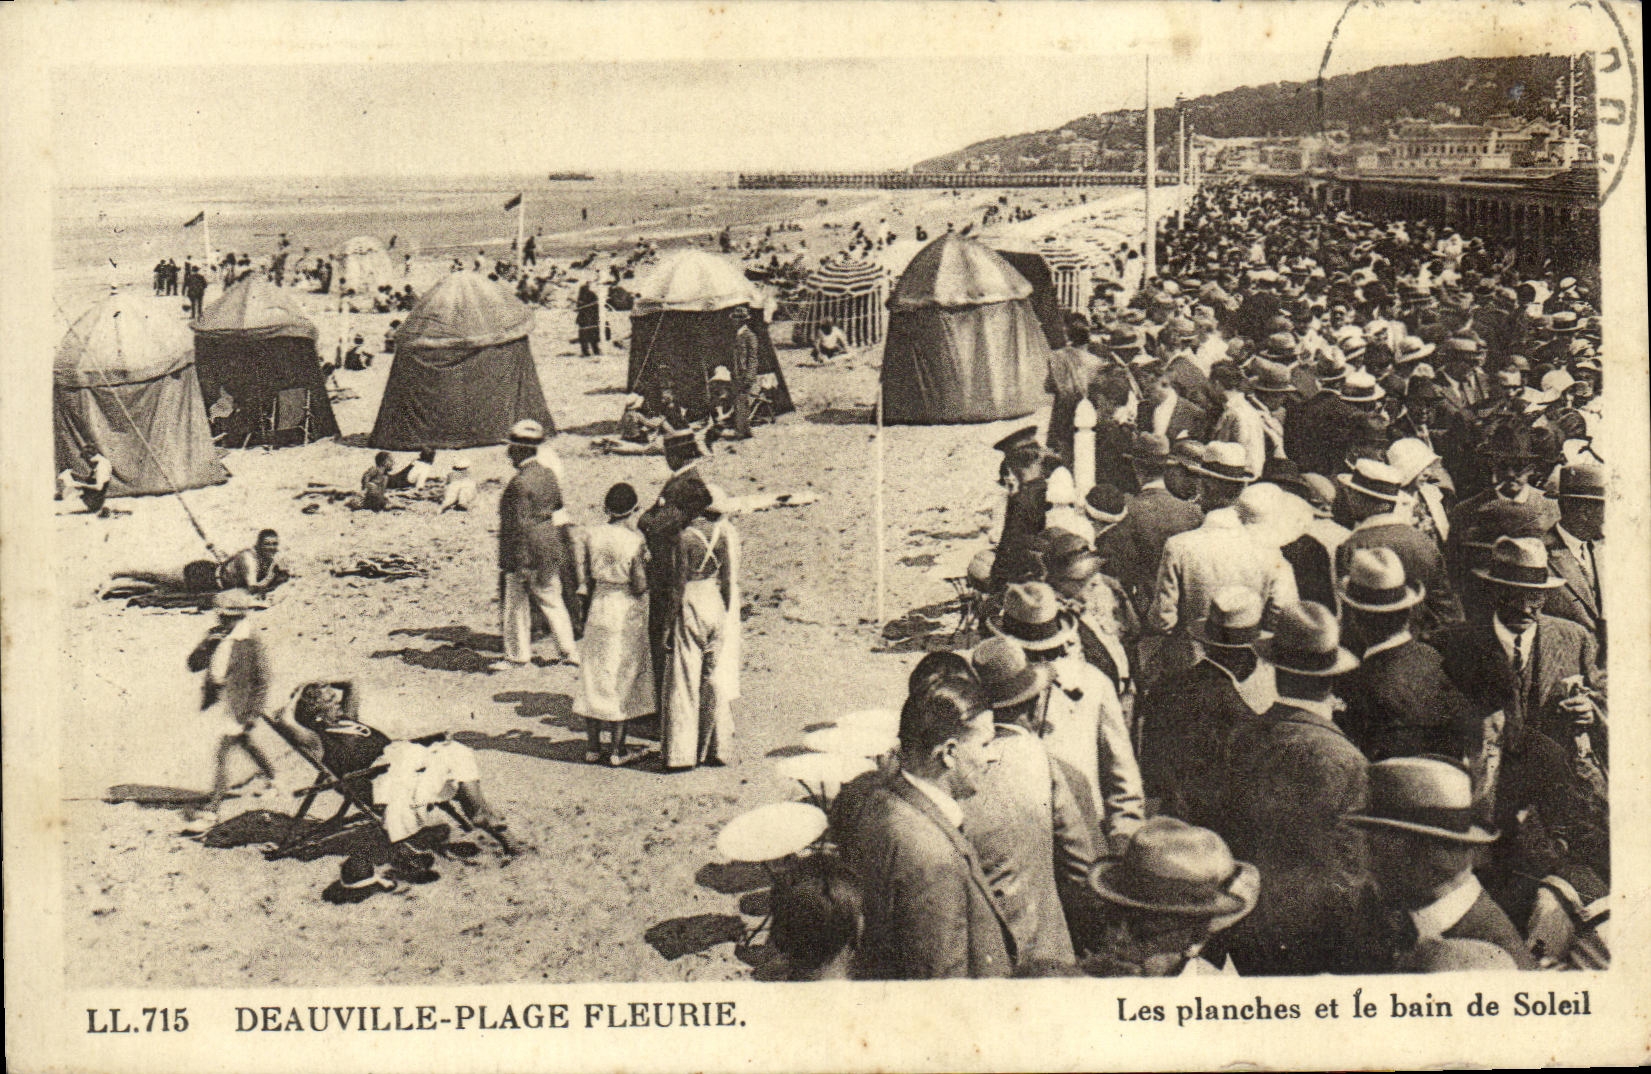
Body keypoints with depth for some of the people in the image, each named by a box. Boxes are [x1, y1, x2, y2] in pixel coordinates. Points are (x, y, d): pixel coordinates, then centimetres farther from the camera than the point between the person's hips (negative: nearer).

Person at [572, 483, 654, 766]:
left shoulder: (589, 535, -2)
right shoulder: (635, 541, -14)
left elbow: (582, 578, 1)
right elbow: (640, 586, -14)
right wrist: (647, 565, 4)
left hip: (598, 608, 4)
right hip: (628, 613, -4)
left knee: (594, 679, 13)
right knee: (622, 680, 5)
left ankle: (593, 747, 18)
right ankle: (617, 751, 9)